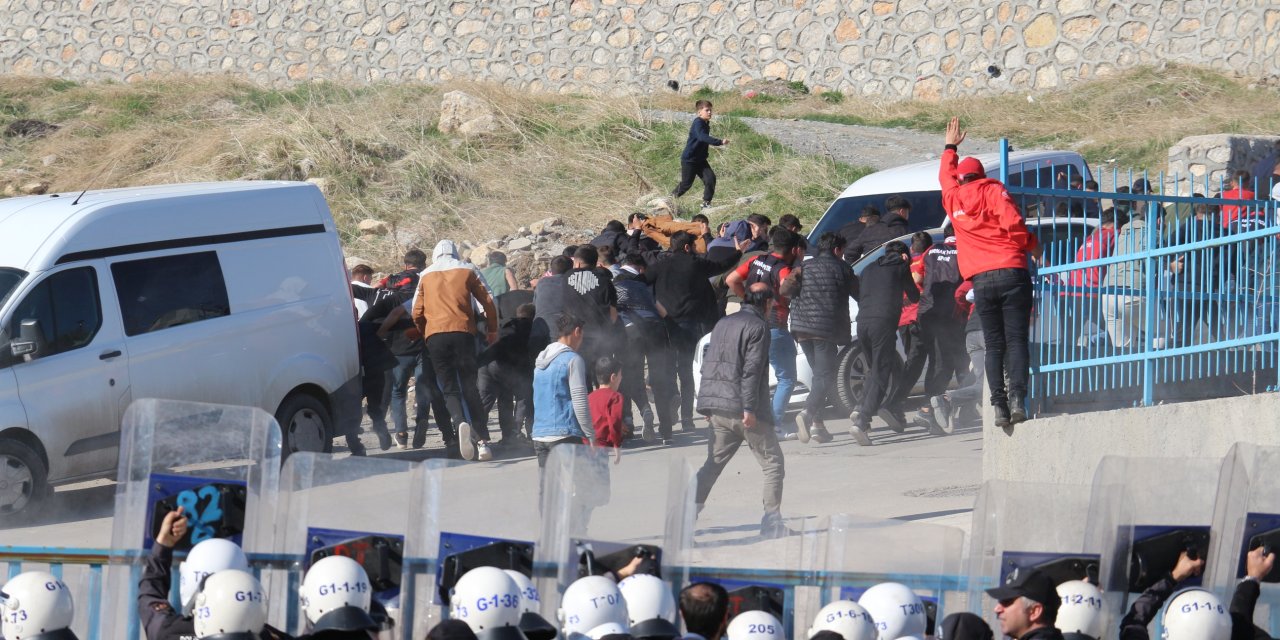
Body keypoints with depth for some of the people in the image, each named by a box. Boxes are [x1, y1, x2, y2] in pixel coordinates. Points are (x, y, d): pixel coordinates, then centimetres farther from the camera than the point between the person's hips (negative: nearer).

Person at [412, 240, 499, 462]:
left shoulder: (426, 275, 14)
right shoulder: (467, 270, 12)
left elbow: (417, 313, 13)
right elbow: (488, 302, 8)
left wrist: (425, 333, 31)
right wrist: (492, 331, 21)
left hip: (435, 335, 0)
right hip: (463, 331, 0)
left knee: (449, 388, 3)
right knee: (469, 387, 6)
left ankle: (461, 421, -27)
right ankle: (482, 441, -2)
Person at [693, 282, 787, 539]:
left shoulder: (723, 324, 16)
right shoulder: (758, 326, -7)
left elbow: (708, 364, 18)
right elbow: (752, 369, -16)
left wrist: (708, 405, 21)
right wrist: (750, 408, -19)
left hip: (717, 410, 7)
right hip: (742, 407, -7)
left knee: (714, 462, 15)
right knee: (772, 463, 1)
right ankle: (771, 521, -6)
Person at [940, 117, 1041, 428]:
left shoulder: (954, 199, 14)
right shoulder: (994, 191, 4)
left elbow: (946, 176, 36)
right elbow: (1013, 224, -9)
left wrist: (950, 147, 52)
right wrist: (1031, 245, 9)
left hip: (981, 281, 2)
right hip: (1012, 272, -2)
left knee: (994, 344, 5)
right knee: (1016, 340, -5)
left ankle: (999, 404, -7)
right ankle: (1017, 398, -20)